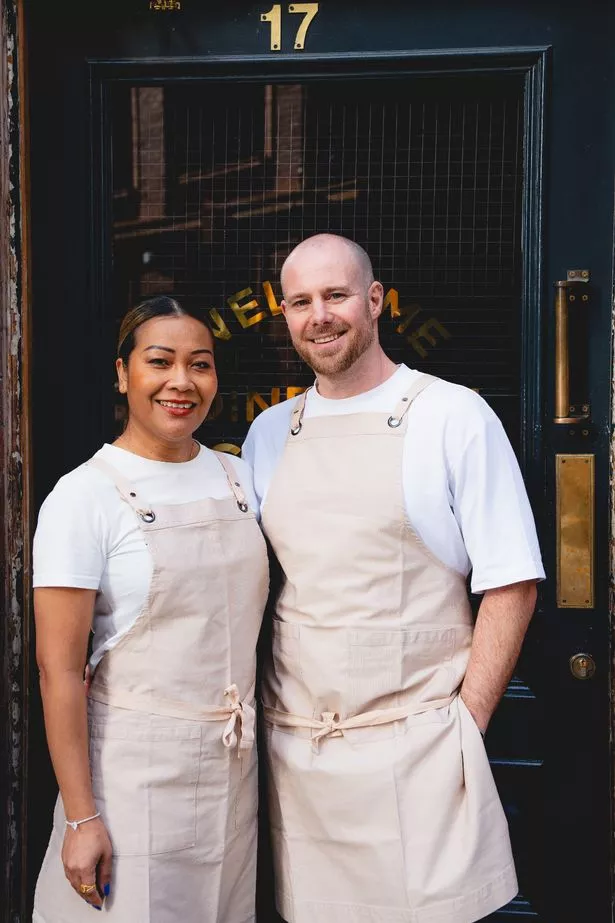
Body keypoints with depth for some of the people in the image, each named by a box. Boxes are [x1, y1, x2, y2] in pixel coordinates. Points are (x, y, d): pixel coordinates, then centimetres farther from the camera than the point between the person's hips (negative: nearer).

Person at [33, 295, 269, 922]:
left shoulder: (238, 478, 7)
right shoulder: (85, 496, -10)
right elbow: (59, 666, -13)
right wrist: (81, 816, -14)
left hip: (237, 764, 5)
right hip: (137, 770, -5)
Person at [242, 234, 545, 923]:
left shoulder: (454, 416, -5)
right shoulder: (269, 433, 9)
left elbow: (512, 584, -6)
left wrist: (467, 722, -10)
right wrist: (250, 708, 5)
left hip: (415, 743, -4)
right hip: (294, 746, 4)